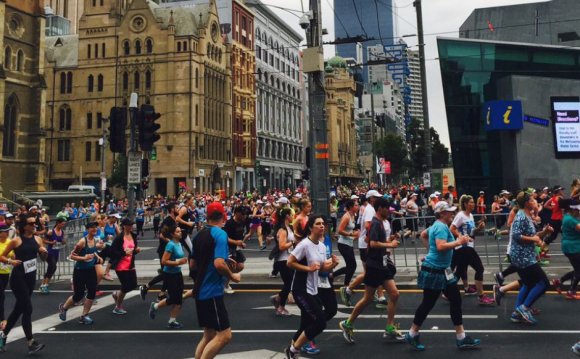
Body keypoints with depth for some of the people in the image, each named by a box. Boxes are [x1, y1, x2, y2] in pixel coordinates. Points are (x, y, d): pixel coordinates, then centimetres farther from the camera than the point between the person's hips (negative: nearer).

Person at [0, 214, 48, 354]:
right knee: (27, 308, -8)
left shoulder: (38, 239, 4)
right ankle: (31, 343, -1)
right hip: (18, 277, -5)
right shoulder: (16, 241, -8)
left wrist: (44, 252, -10)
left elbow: (43, 258, 11)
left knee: (19, 309, 15)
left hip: (31, 277, 6)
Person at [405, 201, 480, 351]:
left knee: (455, 300, 9)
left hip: (442, 271, 10)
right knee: (428, 303, 1)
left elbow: (424, 234, 28)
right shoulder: (441, 227, -19)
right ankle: (412, 335, 16)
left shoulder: (437, 225, 11)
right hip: (434, 271, -10)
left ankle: (461, 337, 16)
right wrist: (458, 242, -22)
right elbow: (441, 246, -31)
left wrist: (430, 249, 32)